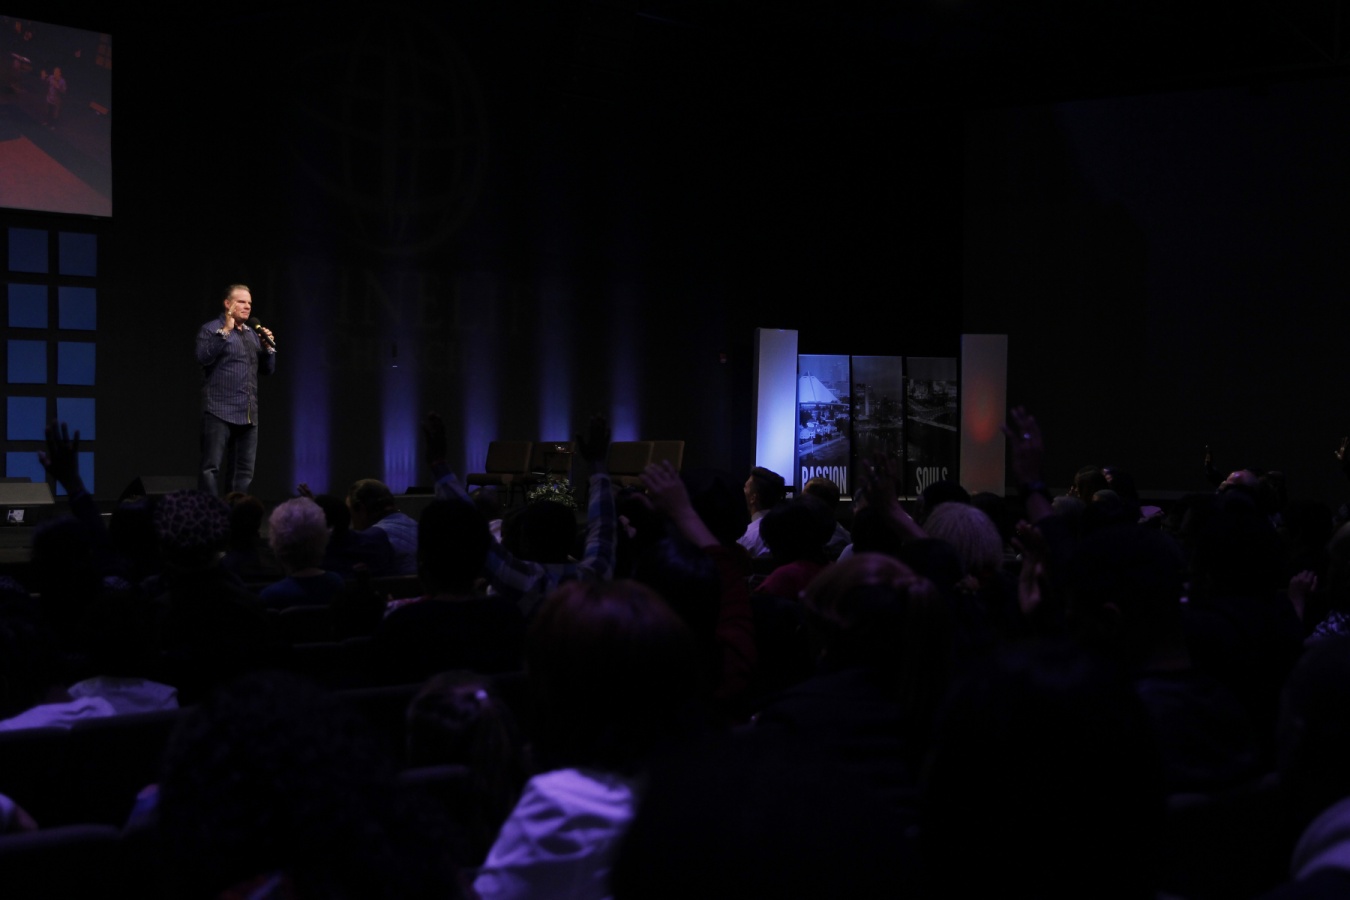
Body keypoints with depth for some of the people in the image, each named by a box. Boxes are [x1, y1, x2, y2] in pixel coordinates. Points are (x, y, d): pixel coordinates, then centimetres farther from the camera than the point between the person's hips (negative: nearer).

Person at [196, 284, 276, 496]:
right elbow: (203, 357, -17)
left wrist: (268, 347, 3)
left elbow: (267, 369, 20)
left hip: (248, 415, 7)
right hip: (220, 412, -7)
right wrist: (225, 331, -18)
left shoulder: (253, 334, 20)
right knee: (211, 467, -10)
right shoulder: (212, 329, 1)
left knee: (244, 471, 7)